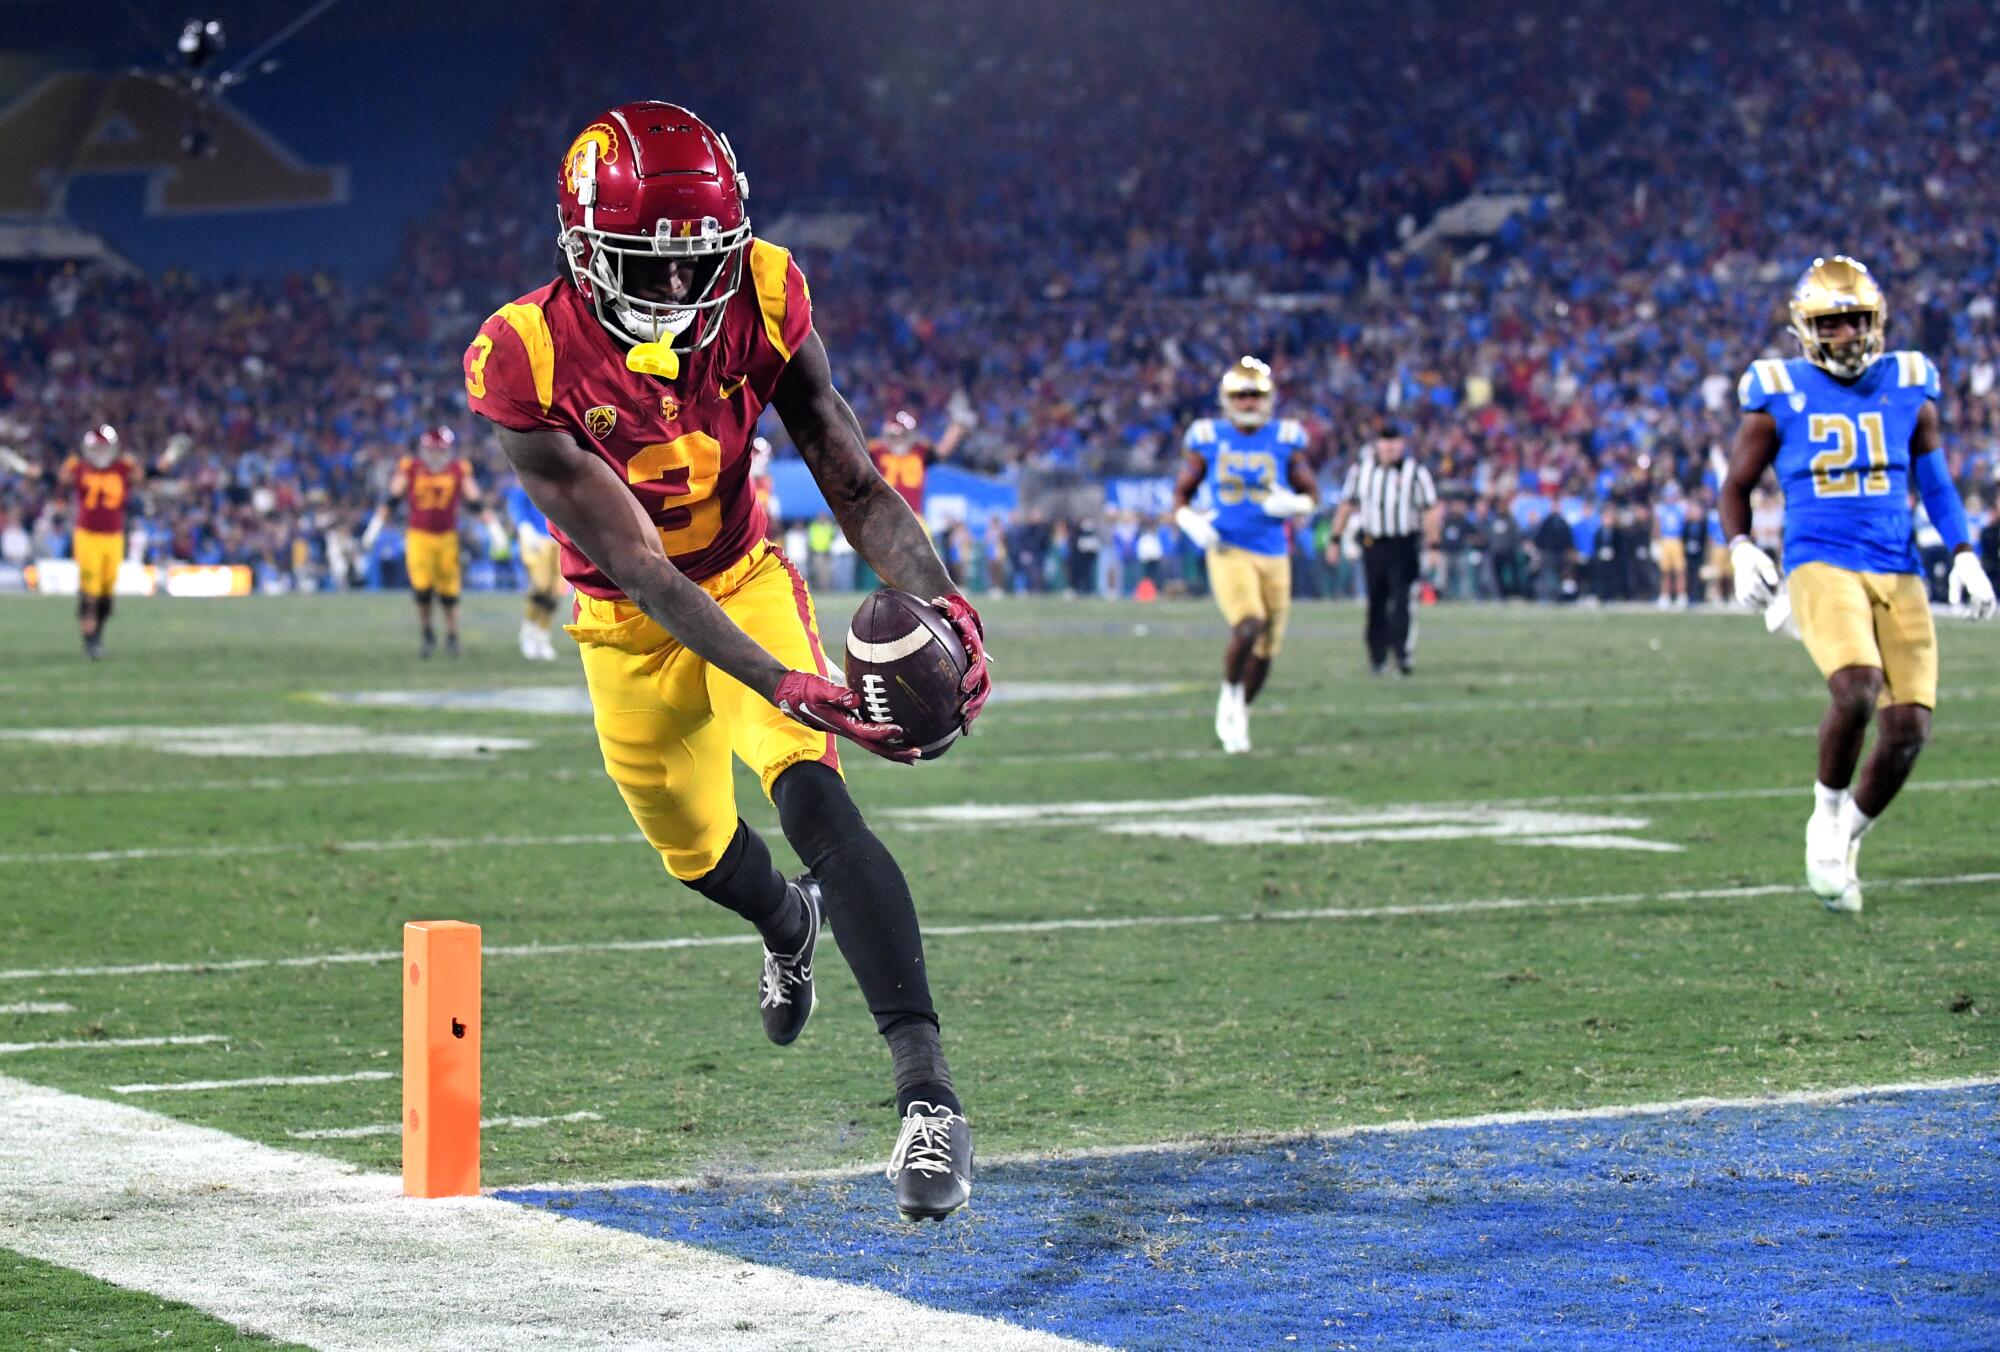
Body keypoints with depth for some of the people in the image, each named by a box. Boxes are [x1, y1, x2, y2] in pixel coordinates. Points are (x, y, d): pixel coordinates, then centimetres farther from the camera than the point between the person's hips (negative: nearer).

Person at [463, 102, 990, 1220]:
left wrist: (936, 599, -39)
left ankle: (928, 1088, -33)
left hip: (748, 583, 0)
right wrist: (788, 687, -44)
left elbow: (855, 479, -18)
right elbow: (640, 571, -33)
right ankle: (791, 925, 59)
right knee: (697, 849, 19)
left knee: (814, 797, -25)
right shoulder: (529, 363, -31)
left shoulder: (760, 299, -22)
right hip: (632, 627, 0)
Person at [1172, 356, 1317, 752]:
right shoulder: (1208, 440, 2)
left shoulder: (1285, 440, 3)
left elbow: (1312, 494, 8)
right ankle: (1230, 694, 1)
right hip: (1228, 551, -3)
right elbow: (1182, 493, 10)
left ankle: (1239, 714, 33)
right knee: (1248, 626, -26)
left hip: (1273, 553, 3)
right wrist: (1190, 522, -11)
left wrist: (1294, 504, -15)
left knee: (1266, 649, 8)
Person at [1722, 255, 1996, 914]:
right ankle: (1827, 817, -3)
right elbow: (1736, 488, 12)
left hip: (1898, 572, 4)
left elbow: (1937, 485, 19)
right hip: (1820, 564, -4)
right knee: (1856, 688, -29)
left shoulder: (1907, 390, 9)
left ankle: (1847, 840, 21)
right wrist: (1741, 551, -6)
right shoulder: (1780, 398, 2)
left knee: (1908, 728, -5)